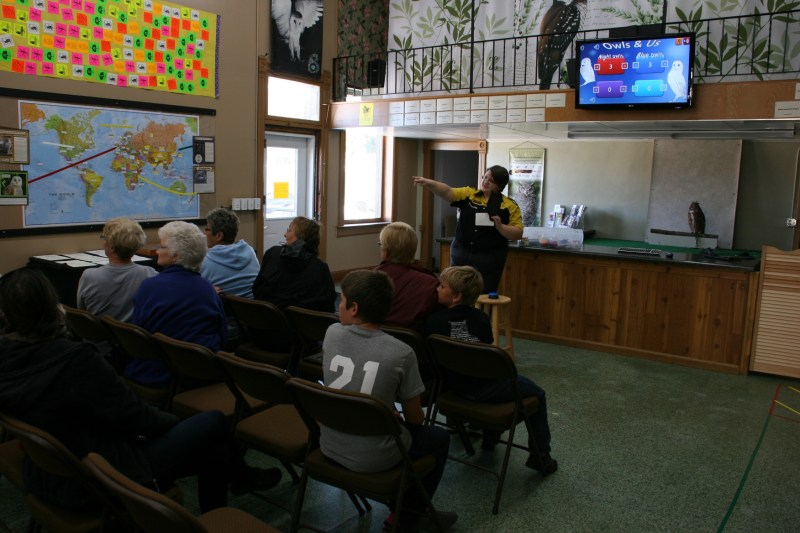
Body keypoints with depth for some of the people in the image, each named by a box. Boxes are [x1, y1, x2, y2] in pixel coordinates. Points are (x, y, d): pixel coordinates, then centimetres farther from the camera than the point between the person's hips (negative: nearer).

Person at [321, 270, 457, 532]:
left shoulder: (332, 334, -9)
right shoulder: (401, 353, -18)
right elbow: (414, 417, -3)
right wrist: (398, 418, 16)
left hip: (330, 447, 5)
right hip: (372, 459, -5)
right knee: (439, 437, 21)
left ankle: (399, 502, 40)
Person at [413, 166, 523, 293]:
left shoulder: (509, 206, -2)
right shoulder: (468, 194, 4)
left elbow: (518, 234, -4)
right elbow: (447, 192, -9)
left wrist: (500, 226, -20)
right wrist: (429, 183, -26)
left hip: (489, 258, -2)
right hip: (461, 254, 3)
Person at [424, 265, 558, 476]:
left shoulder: (434, 321, -9)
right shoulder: (480, 318, -6)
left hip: (456, 387, 4)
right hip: (484, 388, -4)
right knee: (537, 395, 18)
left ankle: (490, 438, 47)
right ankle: (540, 456, 20)